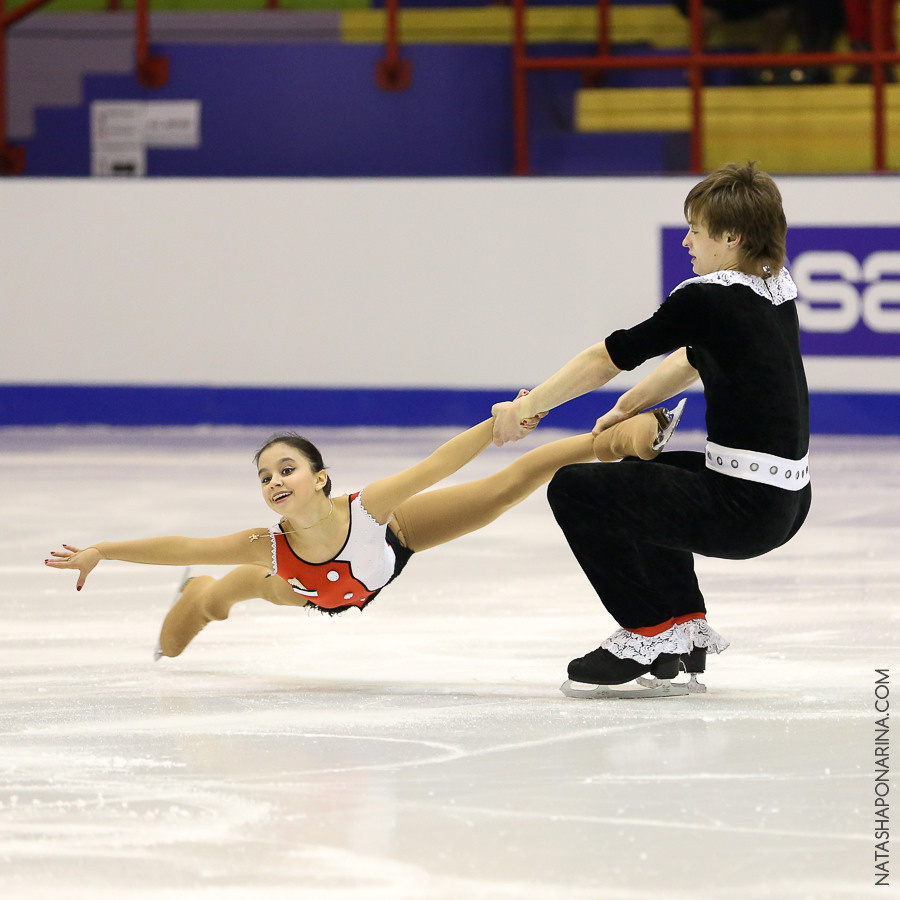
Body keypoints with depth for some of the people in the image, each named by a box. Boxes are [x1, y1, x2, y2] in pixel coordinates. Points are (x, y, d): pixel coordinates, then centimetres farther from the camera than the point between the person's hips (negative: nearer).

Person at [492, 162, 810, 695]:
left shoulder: (708, 299, -15)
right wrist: (629, 407, 16)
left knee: (573, 488, -2)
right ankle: (687, 625, 27)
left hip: (745, 510, -9)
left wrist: (528, 407, 1)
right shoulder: (777, 291, 10)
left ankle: (652, 631, 7)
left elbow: (610, 358, -8)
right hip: (789, 504, 9)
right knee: (638, 477, 31)